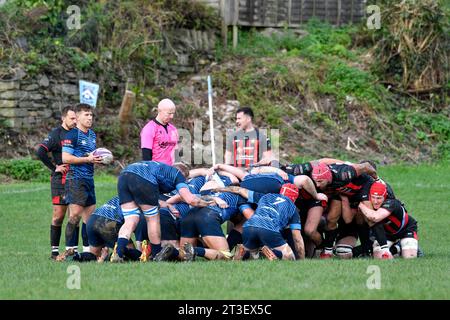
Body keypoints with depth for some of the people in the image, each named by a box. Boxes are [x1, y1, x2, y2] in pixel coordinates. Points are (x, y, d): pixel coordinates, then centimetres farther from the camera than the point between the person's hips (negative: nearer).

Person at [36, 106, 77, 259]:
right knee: (58, 216, -4)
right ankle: (55, 250, 2)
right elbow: (40, 152, -15)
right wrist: (54, 168, -11)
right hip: (60, 180, -5)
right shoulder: (56, 134, -6)